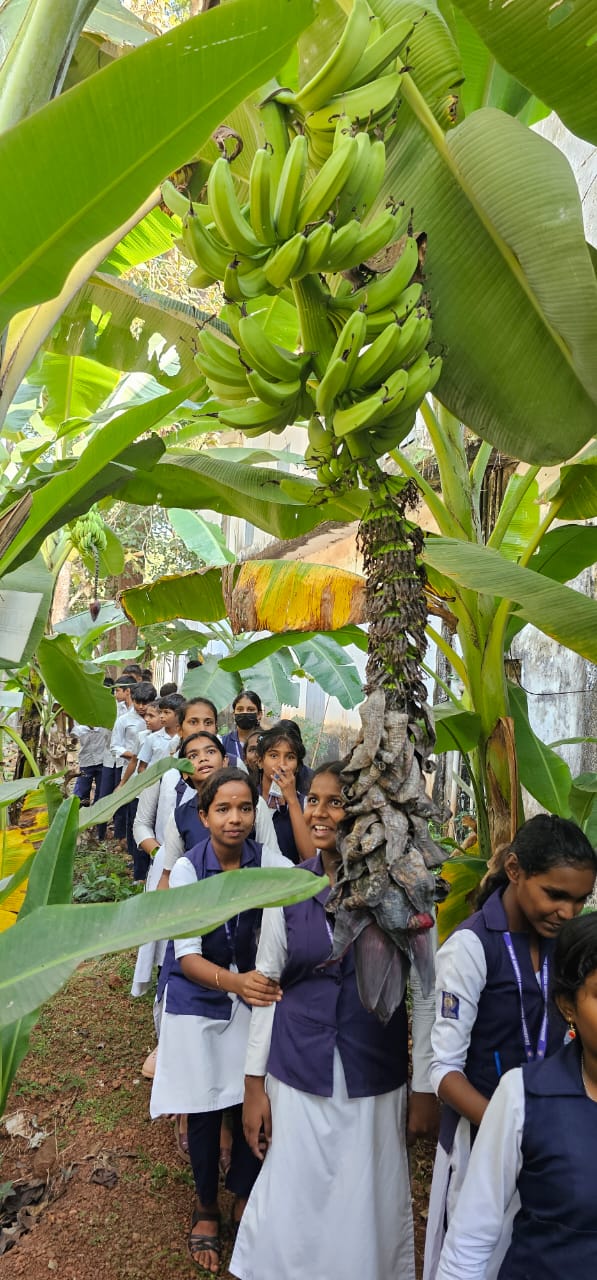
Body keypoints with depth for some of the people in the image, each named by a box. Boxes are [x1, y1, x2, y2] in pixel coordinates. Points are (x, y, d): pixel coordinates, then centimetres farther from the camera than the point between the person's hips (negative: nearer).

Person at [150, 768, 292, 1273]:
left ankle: (245, 1197, 39)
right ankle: (206, 1208, 39)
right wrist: (232, 981, -38)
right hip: (198, 1002, -1)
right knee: (204, 1112, 11)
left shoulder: (269, 861, -14)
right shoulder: (188, 868, -18)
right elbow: (186, 954, -21)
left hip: (251, 993, 1)